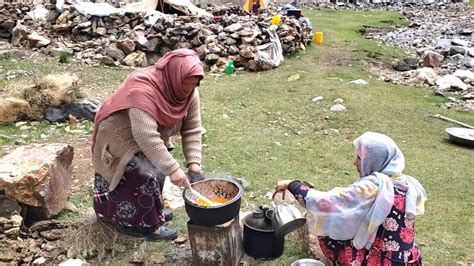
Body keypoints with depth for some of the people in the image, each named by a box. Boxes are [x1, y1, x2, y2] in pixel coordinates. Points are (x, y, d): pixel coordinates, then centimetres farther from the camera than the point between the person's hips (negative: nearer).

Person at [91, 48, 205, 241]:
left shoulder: (189, 92, -15)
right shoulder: (143, 89, -38)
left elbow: (192, 129, -13)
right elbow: (146, 137, -43)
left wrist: (194, 165, -24)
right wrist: (172, 169, -43)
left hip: (147, 137, 8)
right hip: (120, 136, -8)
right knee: (144, 173, -18)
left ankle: (152, 210, 30)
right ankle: (143, 224, -2)